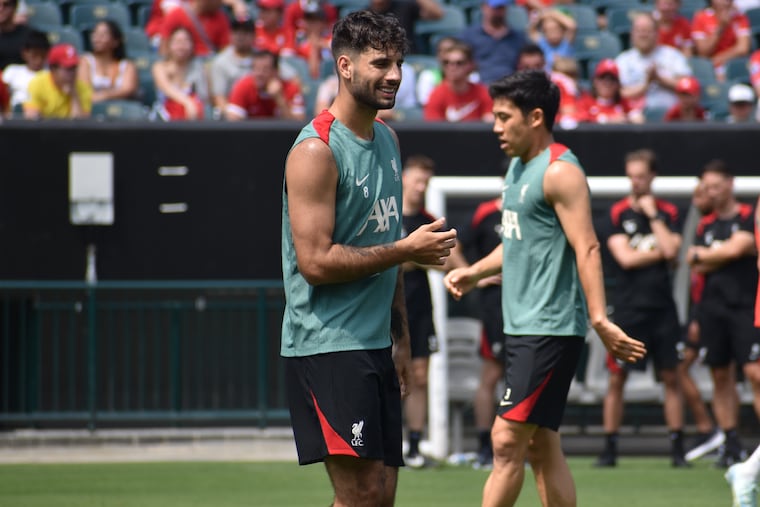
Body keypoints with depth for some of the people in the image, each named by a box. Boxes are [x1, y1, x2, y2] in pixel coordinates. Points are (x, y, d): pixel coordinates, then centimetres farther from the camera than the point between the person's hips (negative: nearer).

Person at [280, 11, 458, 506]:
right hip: (326, 345, -8)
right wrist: (408, 249, -16)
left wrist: (400, 339, 18)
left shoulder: (387, 139, 14)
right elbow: (316, 262, -20)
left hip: (375, 347, 9)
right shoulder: (316, 150, -14)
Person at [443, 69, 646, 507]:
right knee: (542, 448, 9)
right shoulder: (519, 167, 16)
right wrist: (474, 273, 17)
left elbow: (587, 248, -20)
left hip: (550, 329, -10)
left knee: (508, 440, -10)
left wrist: (599, 318, -29)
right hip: (523, 325, 10)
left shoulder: (560, 171, -13)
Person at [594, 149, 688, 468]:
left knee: (670, 378, 2)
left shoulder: (668, 212, 6)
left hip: (662, 308, 1)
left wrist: (653, 214, -7)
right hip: (628, 307, -1)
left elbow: (671, 250, -10)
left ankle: (678, 449, 7)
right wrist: (660, 252, -3)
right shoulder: (617, 213, 2)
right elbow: (625, 258, -9)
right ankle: (610, 448, 5)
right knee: (616, 378, -1)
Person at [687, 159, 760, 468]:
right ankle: (731, 445, 10)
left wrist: (702, 254, 3)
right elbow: (698, 268, 6)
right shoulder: (705, 226, 15)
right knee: (720, 376, 5)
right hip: (712, 307, 5)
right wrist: (726, 254, -7)